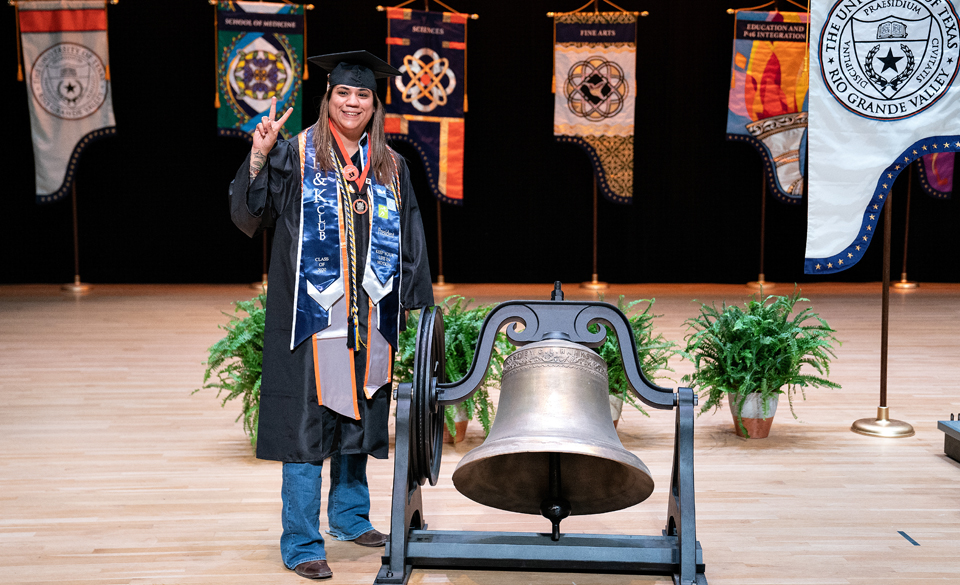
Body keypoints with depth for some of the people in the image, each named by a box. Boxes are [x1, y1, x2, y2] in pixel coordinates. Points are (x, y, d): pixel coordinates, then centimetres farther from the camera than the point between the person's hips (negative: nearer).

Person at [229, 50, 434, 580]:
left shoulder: (390, 167, 12)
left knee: (358, 414, 14)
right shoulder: (295, 155, -1)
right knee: (307, 421, -4)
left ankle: (350, 516, 32)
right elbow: (248, 214, -9)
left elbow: (409, 239, 15)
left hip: (368, 314, 5)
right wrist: (258, 159, -24)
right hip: (311, 313, -4)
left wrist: (417, 299, 10)